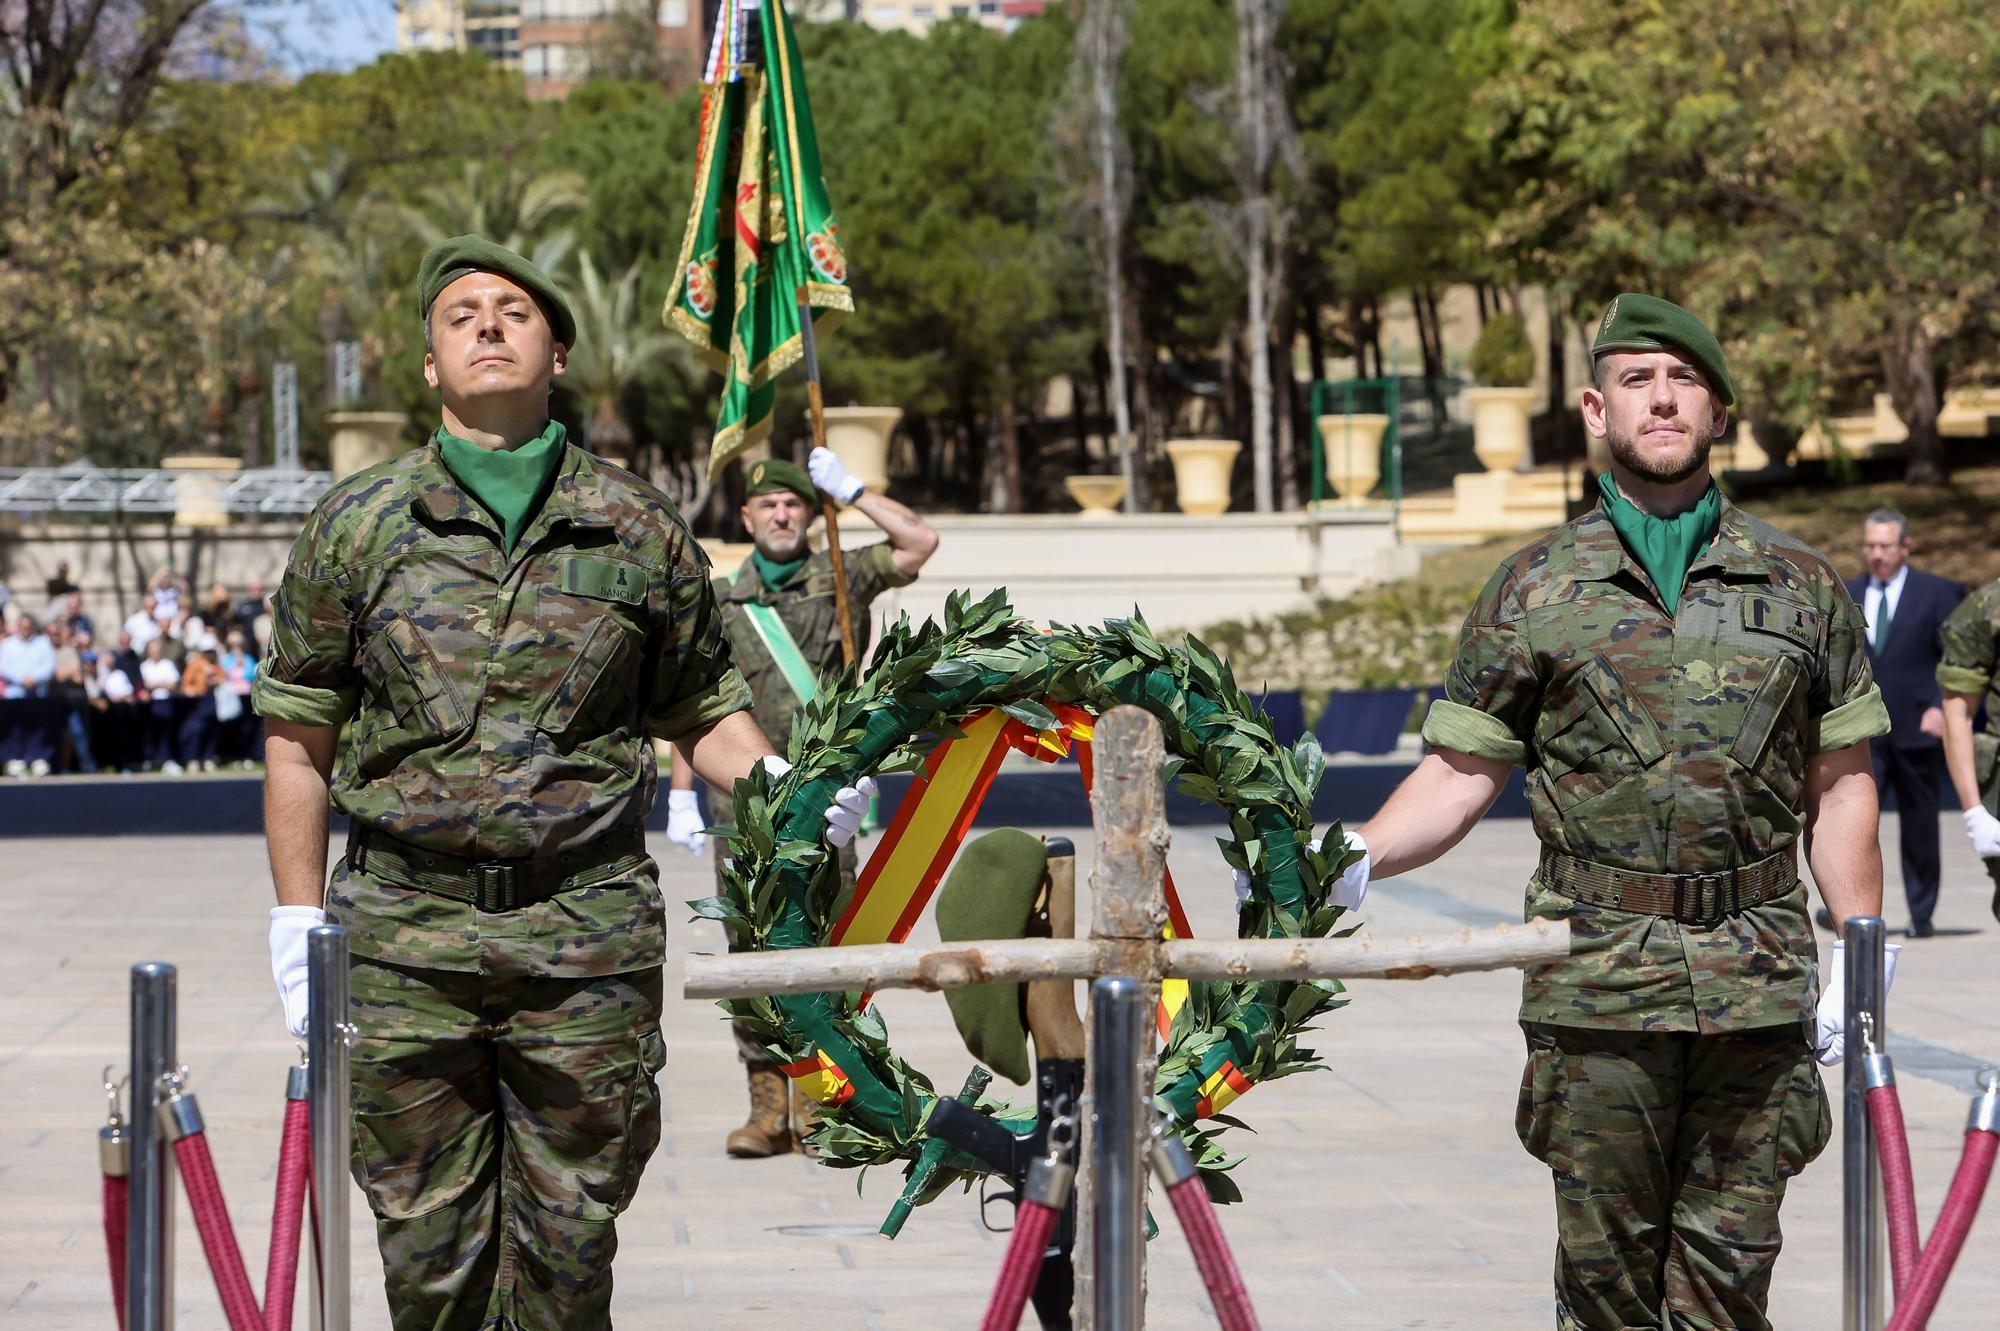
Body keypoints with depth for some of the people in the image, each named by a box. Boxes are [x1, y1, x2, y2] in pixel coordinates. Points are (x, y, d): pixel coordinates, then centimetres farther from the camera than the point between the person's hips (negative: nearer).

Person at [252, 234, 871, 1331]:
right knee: (430, 1243, 3)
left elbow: (703, 708, 14)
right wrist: (298, 922, 3)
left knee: (570, 1240, 5)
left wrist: (778, 785, -7)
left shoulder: (639, 529, 7)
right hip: (405, 932, 0)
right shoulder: (359, 524, 5)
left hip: (589, 935, 0)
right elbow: (298, 736, 8)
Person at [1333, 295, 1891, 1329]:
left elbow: (1839, 785, 13)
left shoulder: (1800, 585, 11)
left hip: (1759, 987, 1)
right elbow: (1460, 774, 5)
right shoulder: (1532, 591, 7)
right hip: (1597, 988, -1)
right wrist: (1356, 860, -12)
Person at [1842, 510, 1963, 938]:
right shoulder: (1845, 596, 10)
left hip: (1918, 727, -1)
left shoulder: (1937, 593, 2)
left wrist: (1941, 706, -14)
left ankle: (1922, 916, 16)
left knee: (1920, 826, 6)